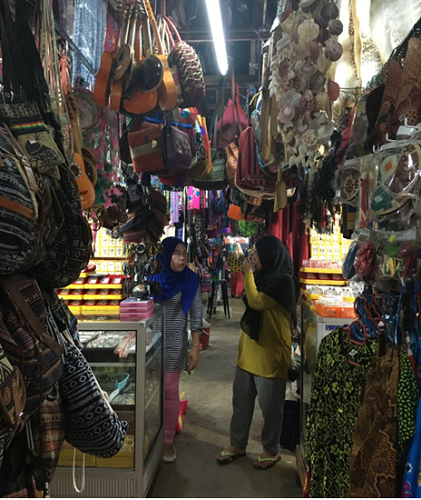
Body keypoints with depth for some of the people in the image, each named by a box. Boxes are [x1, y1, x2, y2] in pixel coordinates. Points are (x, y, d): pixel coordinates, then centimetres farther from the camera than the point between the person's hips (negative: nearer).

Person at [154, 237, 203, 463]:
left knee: (170, 391, 4)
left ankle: (168, 441, 21)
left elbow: (196, 316, -6)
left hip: (174, 343, -2)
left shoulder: (190, 280, -8)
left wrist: (195, 347, -10)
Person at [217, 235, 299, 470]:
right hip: (249, 351, 9)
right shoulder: (264, 277, 10)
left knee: (270, 407, 9)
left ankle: (272, 451, 29)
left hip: (270, 354, -9)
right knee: (241, 401, 17)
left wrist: (248, 274, -18)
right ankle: (237, 444, 34)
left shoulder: (283, 281, -17)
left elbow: (256, 301, -28)